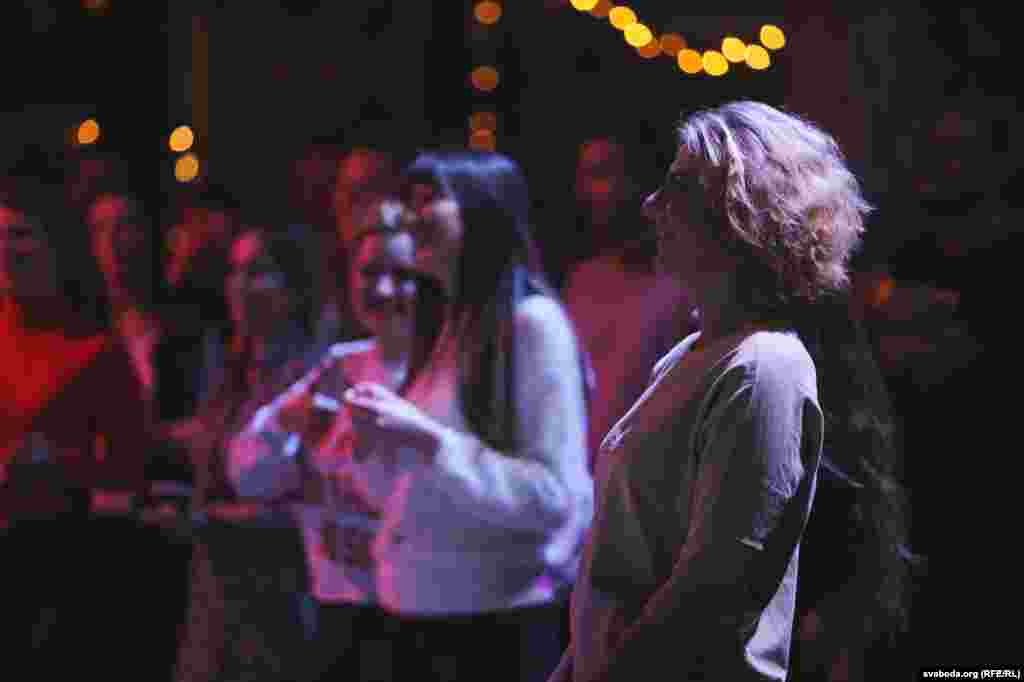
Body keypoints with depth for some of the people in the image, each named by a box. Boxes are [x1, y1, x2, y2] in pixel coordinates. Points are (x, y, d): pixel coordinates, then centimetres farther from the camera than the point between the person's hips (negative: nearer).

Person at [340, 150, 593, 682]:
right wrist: (373, 442, -2)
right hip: (420, 612, 7)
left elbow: (554, 495, -18)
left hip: (502, 620, -7)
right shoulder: (442, 326, 11)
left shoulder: (533, 322, -12)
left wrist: (427, 439, -21)